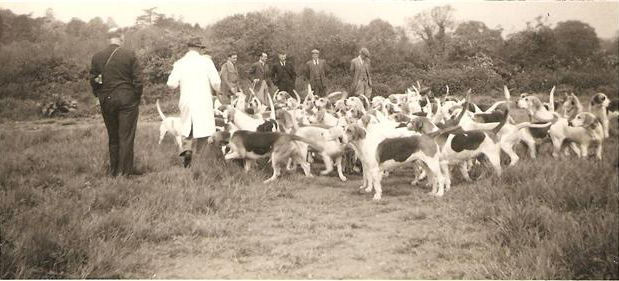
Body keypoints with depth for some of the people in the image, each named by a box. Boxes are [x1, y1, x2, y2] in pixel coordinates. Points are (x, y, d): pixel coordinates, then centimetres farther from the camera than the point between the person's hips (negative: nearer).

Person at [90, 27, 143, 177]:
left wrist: (100, 96, 16)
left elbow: (93, 80, 6)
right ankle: (124, 170, 2)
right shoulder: (130, 55, -8)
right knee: (126, 136, 1)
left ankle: (114, 169, 19)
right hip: (127, 100, -4)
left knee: (113, 136, 14)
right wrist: (137, 97, 3)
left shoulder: (97, 57, 3)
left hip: (106, 101, 4)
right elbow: (138, 79, -8)